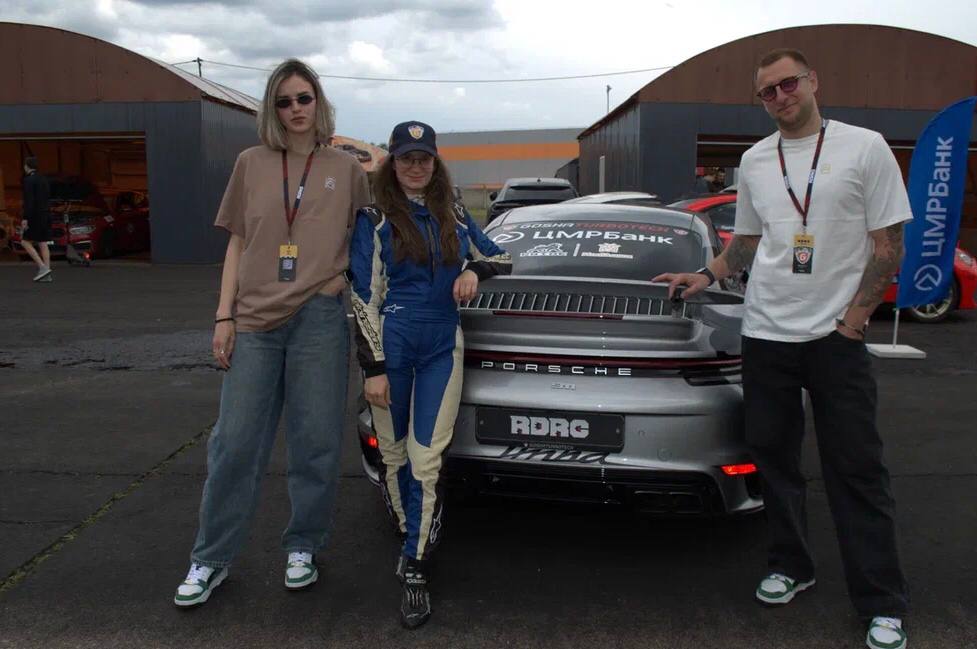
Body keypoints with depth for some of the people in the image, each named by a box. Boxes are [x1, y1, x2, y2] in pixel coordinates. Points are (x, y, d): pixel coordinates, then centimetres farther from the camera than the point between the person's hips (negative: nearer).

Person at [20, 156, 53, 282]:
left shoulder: (28, 180, -12)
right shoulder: (44, 180, 14)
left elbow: (29, 200, -20)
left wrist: (25, 218, -21)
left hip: (34, 216, -7)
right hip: (46, 215, 8)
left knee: (25, 242, 3)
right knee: (43, 244, 4)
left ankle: (42, 267, -10)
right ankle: (46, 275, -2)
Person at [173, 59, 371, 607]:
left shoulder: (347, 170, 6)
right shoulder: (252, 165, 9)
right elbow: (238, 244, 10)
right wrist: (224, 315, 4)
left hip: (319, 320, -1)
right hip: (255, 322, 1)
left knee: (316, 444, 6)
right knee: (235, 444, 5)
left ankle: (304, 548, 25)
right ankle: (211, 560, 20)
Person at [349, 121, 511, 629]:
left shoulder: (453, 214, 9)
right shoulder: (374, 219, -1)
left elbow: (498, 257, 20)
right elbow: (365, 296, -5)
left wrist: (475, 269, -4)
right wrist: (374, 367, -10)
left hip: (442, 348, 2)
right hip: (391, 345, -1)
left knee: (427, 462, -4)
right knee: (394, 454, 11)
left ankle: (414, 569, 6)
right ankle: (409, 537, 36)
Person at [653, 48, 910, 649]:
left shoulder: (864, 147, -2)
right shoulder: (754, 161, 11)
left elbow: (889, 244, -3)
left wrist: (853, 318, -9)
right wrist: (706, 275, 5)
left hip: (837, 336, -4)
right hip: (766, 332, 4)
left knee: (857, 467, 0)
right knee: (774, 457, 11)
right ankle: (792, 568, 28)